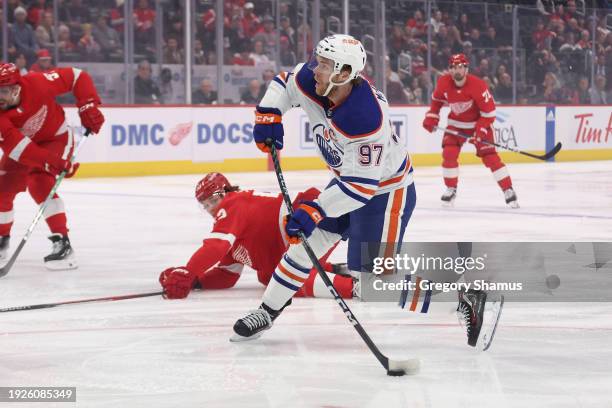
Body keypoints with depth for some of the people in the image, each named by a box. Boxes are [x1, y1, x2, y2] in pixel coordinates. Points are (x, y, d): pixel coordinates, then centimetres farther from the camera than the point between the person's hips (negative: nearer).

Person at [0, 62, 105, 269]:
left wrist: (88, 106, -28)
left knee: (39, 183, -26)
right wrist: (49, 162, -49)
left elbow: (76, 76, -18)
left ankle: (62, 242, -27)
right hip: (22, 145, 4)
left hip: (56, 138, -4)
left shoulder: (37, 83, -32)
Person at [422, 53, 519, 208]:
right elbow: (436, 99, 9)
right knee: (449, 153, -13)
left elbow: (489, 112, -23)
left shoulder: (478, 85, -29)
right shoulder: (443, 83, -15)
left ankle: (508, 191, -6)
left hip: (480, 122, -4)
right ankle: (451, 190, 6)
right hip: (456, 123, 4)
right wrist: (431, 118, 0)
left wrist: (480, 132, -27)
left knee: (489, 156, -13)